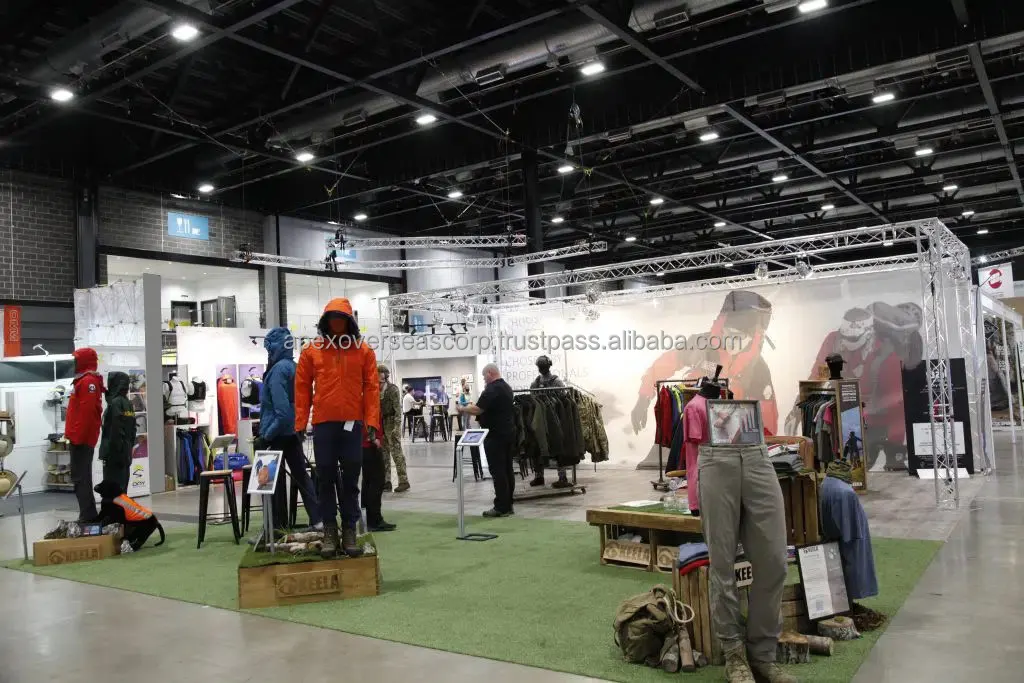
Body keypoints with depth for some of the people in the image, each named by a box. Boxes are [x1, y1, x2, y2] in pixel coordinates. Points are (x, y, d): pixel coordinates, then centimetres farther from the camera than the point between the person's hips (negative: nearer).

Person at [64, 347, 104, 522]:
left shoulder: (88, 381, -14)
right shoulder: (85, 381, 19)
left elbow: (86, 411, -23)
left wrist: (77, 436, -24)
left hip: (82, 438, -10)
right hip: (83, 438, 10)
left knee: (80, 477, -9)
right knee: (82, 476, 13)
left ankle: (87, 516, -9)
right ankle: (89, 514, 17)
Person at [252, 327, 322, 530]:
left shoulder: (278, 369, -17)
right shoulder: (294, 367, 9)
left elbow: (282, 412, -23)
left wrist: (265, 437, -18)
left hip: (278, 433, -8)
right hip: (293, 431, 8)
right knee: (301, 475, 12)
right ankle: (317, 519, 15)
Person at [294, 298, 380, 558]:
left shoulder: (363, 351, 4)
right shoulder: (312, 350, 4)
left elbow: (371, 387, 2)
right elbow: (302, 388, 5)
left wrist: (372, 422, -6)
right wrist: (300, 424, 0)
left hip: (353, 423, 0)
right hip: (323, 424, 0)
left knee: (351, 481, 5)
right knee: (326, 480, 5)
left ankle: (350, 532, 14)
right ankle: (329, 532, 14)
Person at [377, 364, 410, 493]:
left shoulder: (392, 389, -8)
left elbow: (398, 408, -13)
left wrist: (397, 426, -21)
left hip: (391, 423, -7)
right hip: (381, 424, 7)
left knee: (396, 453, -6)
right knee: (383, 453, 8)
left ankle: (403, 481, -3)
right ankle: (386, 481, 13)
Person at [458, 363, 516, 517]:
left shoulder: (491, 389, -17)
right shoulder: (506, 387, 15)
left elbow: (478, 410, -21)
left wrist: (462, 409, -4)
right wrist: (474, 406, 19)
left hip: (495, 435, -10)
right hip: (508, 432, 10)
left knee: (498, 471, -5)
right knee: (508, 469, 11)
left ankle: (501, 507, -3)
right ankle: (508, 505, 17)